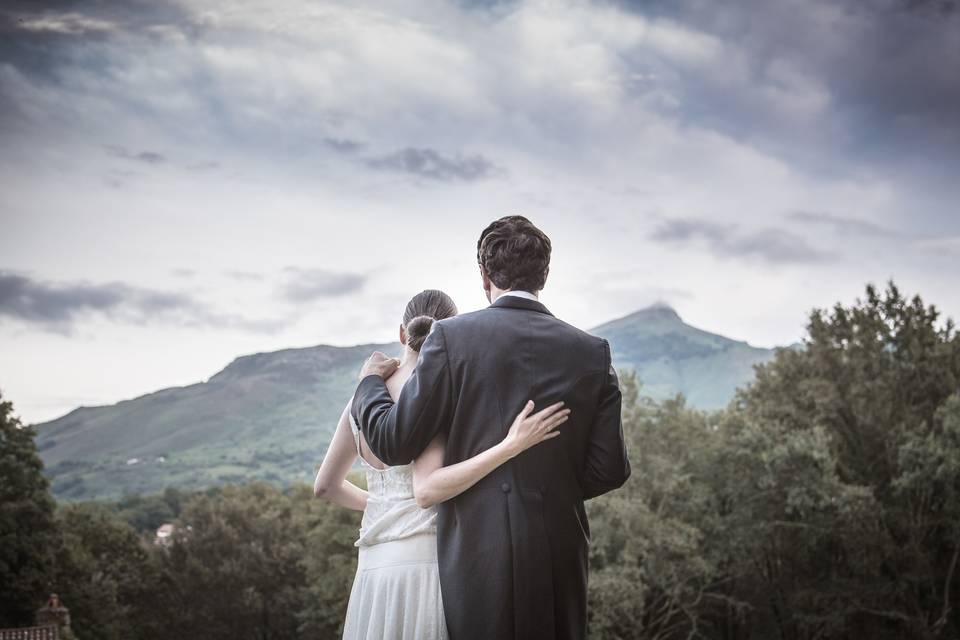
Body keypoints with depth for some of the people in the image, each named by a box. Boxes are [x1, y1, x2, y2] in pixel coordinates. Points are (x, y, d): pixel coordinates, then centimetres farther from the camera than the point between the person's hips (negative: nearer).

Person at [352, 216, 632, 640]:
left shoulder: (451, 337, -5)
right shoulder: (591, 351, 2)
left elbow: (394, 444, -4)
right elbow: (610, 470, 2)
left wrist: (370, 382, 14)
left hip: (476, 551, -2)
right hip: (561, 555, 2)